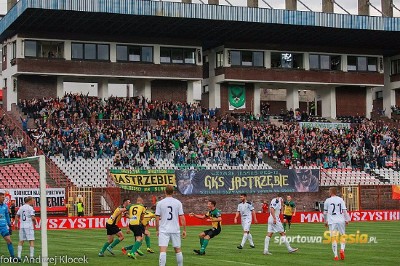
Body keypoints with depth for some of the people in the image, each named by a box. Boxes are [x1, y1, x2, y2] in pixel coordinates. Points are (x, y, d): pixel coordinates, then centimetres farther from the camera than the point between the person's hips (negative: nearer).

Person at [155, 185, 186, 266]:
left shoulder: (160, 203, -1)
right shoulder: (178, 203, 1)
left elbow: (157, 219, 0)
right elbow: (182, 218, 0)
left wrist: (157, 230, 11)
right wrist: (184, 230, 7)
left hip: (163, 230, -2)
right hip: (175, 230, 2)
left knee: (163, 250, -8)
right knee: (178, 250, 15)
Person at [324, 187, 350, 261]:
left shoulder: (327, 201, 4)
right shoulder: (341, 200, 5)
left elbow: (325, 212, 8)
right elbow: (344, 210, -1)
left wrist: (325, 221, 20)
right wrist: (347, 220, 4)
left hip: (332, 221, -1)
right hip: (341, 221, 1)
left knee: (333, 238, 0)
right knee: (342, 236, 15)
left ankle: (335, 255, -4)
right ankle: (342, 249, -8)